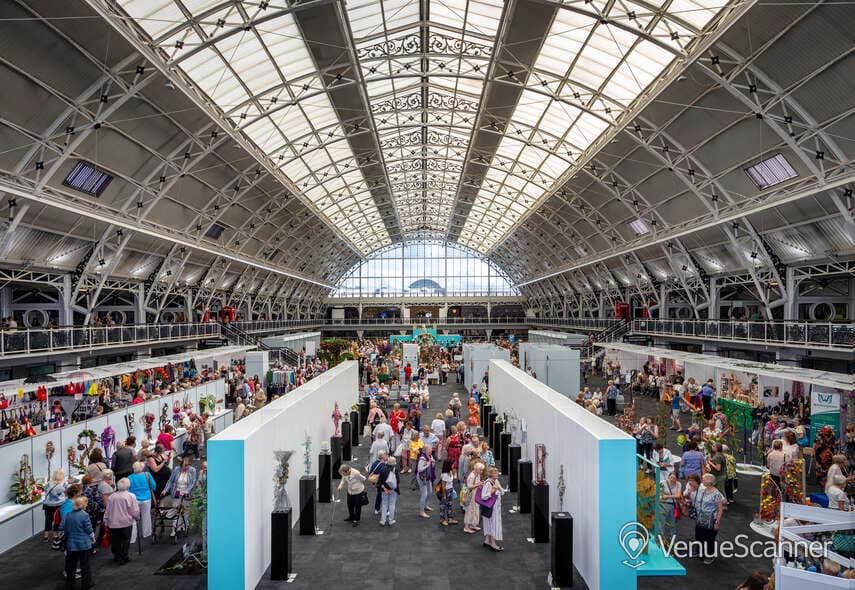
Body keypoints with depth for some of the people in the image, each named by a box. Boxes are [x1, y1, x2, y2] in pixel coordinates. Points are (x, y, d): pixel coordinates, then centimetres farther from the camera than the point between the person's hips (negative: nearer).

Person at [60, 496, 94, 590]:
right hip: (84, 545, -4)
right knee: (85, 565, 10)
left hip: (71, 545, 4)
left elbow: (61, 528, 1)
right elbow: (89, 529, -10)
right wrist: (92, 538, 9)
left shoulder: (67, 515, -3)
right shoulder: (84, 515, -16)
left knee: (71, 566, 15)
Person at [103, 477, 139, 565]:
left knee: (115, 541, 16)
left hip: (113, 523, 3)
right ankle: (123, 558, 9)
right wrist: (136, 518, 11)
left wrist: (106, 521, 15)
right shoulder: (131, 496, -11)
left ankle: (117, 557, 25)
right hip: (126, 522, -3)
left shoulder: (112, 496, -2)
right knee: (125, 540, 8)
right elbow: (135, 511, -8)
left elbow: (108, 511, 4)